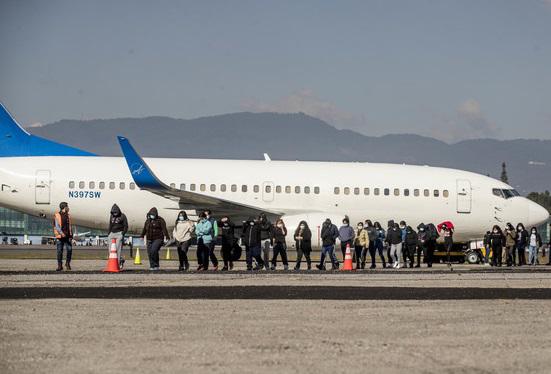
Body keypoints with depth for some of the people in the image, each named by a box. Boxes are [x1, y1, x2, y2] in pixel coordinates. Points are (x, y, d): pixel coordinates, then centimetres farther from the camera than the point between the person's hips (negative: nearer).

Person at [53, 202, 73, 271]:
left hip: (67, 236, 4)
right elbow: (57, 226, -12)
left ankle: (68, 263, 12)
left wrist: (71, 236, 7)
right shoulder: (57, 215, -4)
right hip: (60, 237, -4)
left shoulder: (68, 216, 13)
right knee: (59, 252, -2)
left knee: (69, 250, -7)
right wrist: (61, 233, -28)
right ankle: (59, 266, 7)